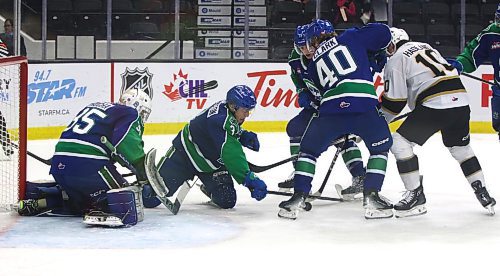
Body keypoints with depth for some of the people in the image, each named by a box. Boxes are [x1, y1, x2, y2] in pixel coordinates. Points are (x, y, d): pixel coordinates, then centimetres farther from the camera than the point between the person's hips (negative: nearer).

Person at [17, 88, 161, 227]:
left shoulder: (94, 106, 30)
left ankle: (37, 197, 19)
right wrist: (145, 178, -9)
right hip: (87, 164, -8)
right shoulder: (130, 114, 5)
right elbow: (130, 146, -13)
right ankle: (101, 211, -30)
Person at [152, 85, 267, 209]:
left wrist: (244, 136, -5)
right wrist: (250, 180, -46)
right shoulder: (220, 120, -37)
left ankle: (209, 189, 28)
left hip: (213, 162, 8)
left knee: (227, 201, -5)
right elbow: (232, 156, -43)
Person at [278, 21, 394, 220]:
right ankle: (371, 196, 10)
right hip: (364, 105, -1)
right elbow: (382, 32, 12)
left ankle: (298, 197, 11)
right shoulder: (350, 37, 19)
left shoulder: (314, 64, 26)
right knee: (380, 147, 21)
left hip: (331, 109, 1)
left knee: (309, 149, 21)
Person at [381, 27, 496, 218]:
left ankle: (416, 196, -1)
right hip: (461, 100, 8)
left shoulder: (396, 60, 4)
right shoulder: (425, 46, 27)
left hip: (435, 105, -8)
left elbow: (394, 101, 1)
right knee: (461, 148, 26)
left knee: (400, 142, 2)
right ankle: (483, 193, 24)